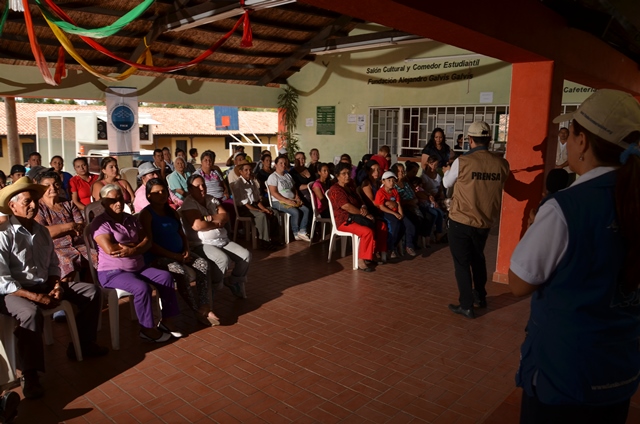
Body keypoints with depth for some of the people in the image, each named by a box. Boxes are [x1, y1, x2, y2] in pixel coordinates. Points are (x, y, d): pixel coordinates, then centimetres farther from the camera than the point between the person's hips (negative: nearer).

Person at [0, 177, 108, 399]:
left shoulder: (42, 231, 7)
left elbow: (53, 265, 12)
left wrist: (57, 286, -9)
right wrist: (37, 297, -25)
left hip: (44, 286, 7)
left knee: (91, 291, 0)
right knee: (32, 313, -39)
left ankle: (82, 344, 12)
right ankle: (30, 375, -21)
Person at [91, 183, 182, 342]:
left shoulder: (130, 219, 11)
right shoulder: (100, 222, -10)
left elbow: (147, 242, 3)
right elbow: (110, 249, -24)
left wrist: (133, 250, -19)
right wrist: (135, 244, -10)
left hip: (138, 267, 7)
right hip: (112, 272, -7)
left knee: (166, 277, -11)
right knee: (142, 287, -31)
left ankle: (166, 320, -4)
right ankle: (147, 329, -14)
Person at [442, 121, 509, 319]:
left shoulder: (462, 162, -17)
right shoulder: (502, 164, -7)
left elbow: (447, 183, 2)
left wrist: (447, 171, 25)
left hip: (461, 221, -4)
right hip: (485, 221, 4)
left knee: (462, 262, 8)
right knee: (478, 258, 25)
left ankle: (466, 305, 12)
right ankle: (481, 296, 40)